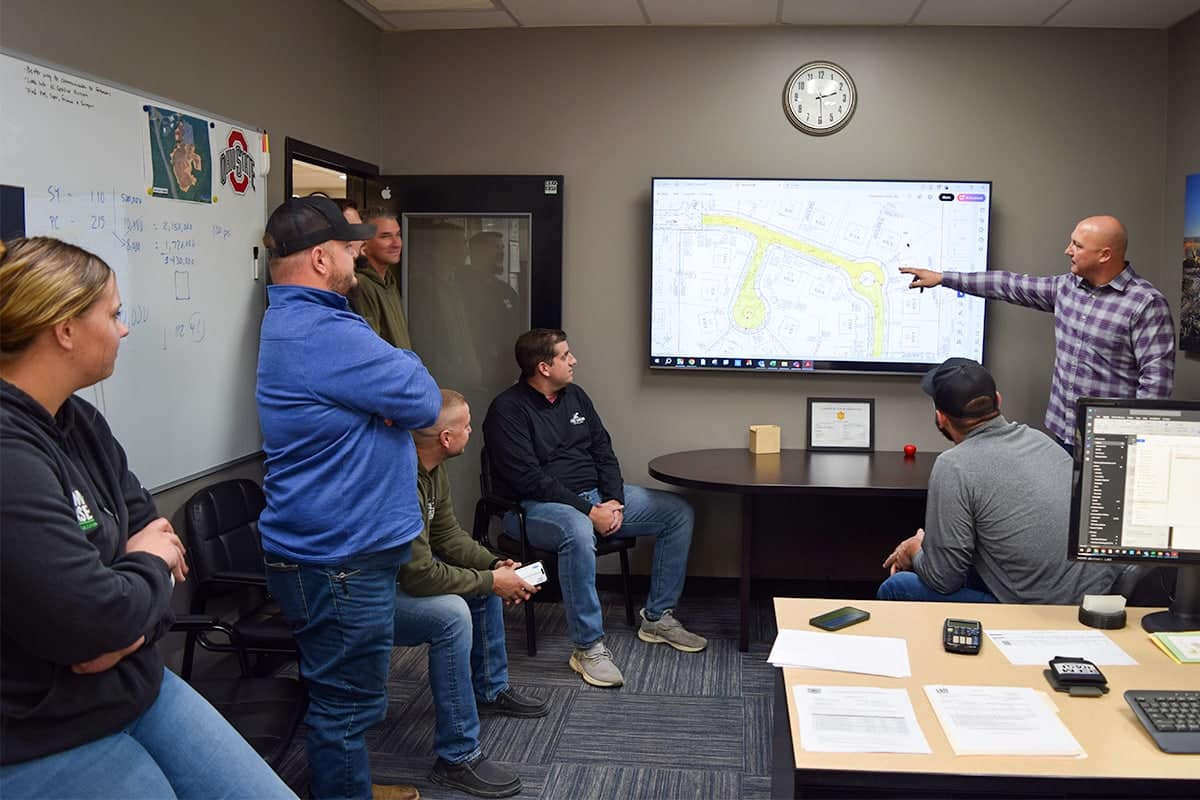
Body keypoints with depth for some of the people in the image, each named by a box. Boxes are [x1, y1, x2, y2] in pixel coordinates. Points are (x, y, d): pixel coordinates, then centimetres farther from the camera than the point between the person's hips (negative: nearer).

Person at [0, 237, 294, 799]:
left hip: (136, 686, 9)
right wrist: (151, 564, -7)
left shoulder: (77, 420, 6)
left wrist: (135, 623, -12)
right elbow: (92, 621, -28)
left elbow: (150, 530, 8)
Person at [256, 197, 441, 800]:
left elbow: (362, 387, 12)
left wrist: (391, 384, -10)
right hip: (342, 558, -11)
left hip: (325, 545, 11)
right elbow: (424, 401, -19)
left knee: (341, 694, 24)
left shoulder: (291, 322, 13)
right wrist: (403, 366, 1)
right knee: (346, 701, 3)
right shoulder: (324, 336, -24)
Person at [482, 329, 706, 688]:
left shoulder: (575, 395, 11)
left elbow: (603, 450, 11)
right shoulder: (508, 410, -13)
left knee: (679, 512, -1)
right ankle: (588, 647, -31)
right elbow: (528, 478, -20)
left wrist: (614, 500, -7)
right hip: (535, 506, -8)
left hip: (595, 495, 8)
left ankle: (658, 617, 7)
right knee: (578, 531, -42)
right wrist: (588, 511, -23)